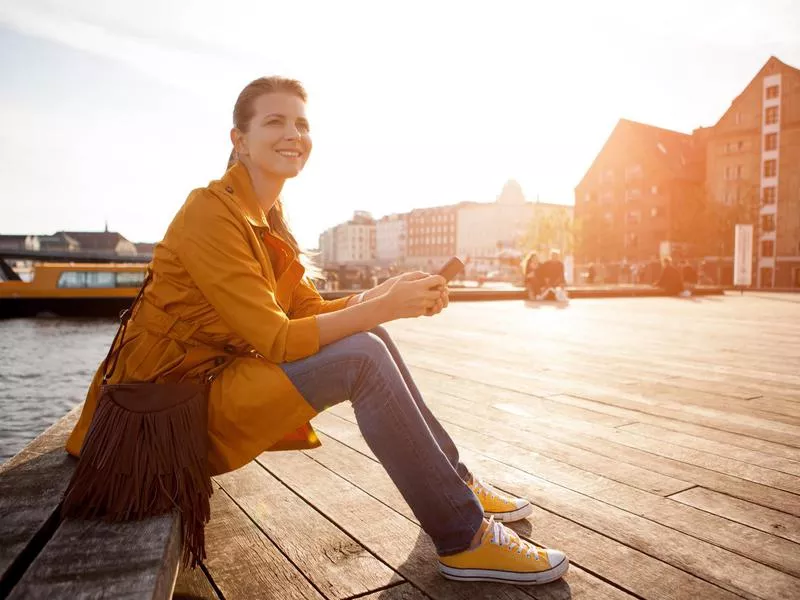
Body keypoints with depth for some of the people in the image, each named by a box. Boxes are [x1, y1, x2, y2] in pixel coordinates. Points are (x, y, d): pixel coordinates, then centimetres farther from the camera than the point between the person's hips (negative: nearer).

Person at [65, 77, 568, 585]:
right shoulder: (213, 211, -18)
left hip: (225, 374, 8)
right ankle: (463, 539, -14)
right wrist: (385, 307, -26)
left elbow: (313, 310, 2)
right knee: (362, 356, -23)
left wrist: (388, 293, -13)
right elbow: (275, 339, -25)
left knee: (368, 338, -1)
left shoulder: (267, 218, 9)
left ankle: (454, 482, 8)